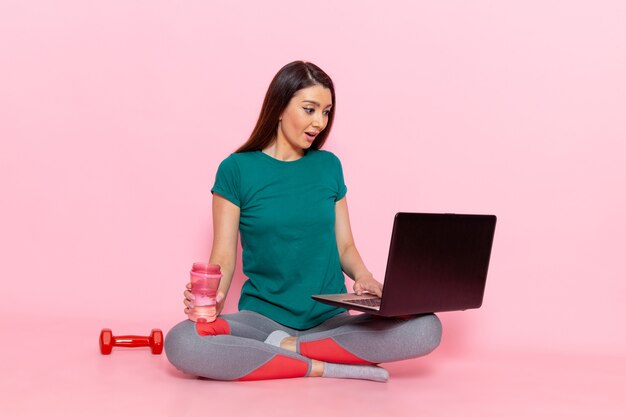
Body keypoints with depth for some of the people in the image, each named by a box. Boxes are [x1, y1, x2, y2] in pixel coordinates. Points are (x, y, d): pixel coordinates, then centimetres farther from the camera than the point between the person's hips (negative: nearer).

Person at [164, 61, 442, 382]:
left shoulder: (329, 166, 9)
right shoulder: (236, 169, 1)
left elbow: (344, 245, 12)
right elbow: (223, 255, 0)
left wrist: (364, 277, -9)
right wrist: (212, 297, -21)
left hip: (331, 320, 3)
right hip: (262, 317, -2)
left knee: (426, 329, -23)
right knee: (181, 344, -32)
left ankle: (287, 348, -15)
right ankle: (328, 368, -23)